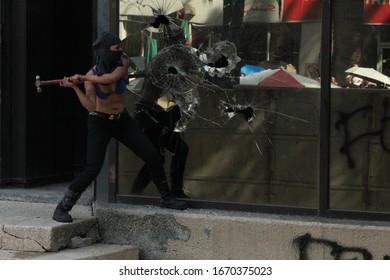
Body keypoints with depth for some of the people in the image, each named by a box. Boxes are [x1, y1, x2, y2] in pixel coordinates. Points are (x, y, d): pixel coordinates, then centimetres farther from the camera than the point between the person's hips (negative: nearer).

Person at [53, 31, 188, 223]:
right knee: (93, 169, -17)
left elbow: (111, 78, -30)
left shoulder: (123, 64, -9)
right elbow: (91, 107, -23)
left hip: (122, 121, 4)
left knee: (152, 155, -1)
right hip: (99, 123, -4)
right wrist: (74, 87, -31)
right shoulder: (91, 75, -15)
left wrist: (82, 78, -30)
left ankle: (166, 198, 15)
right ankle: (62, 208, -7)